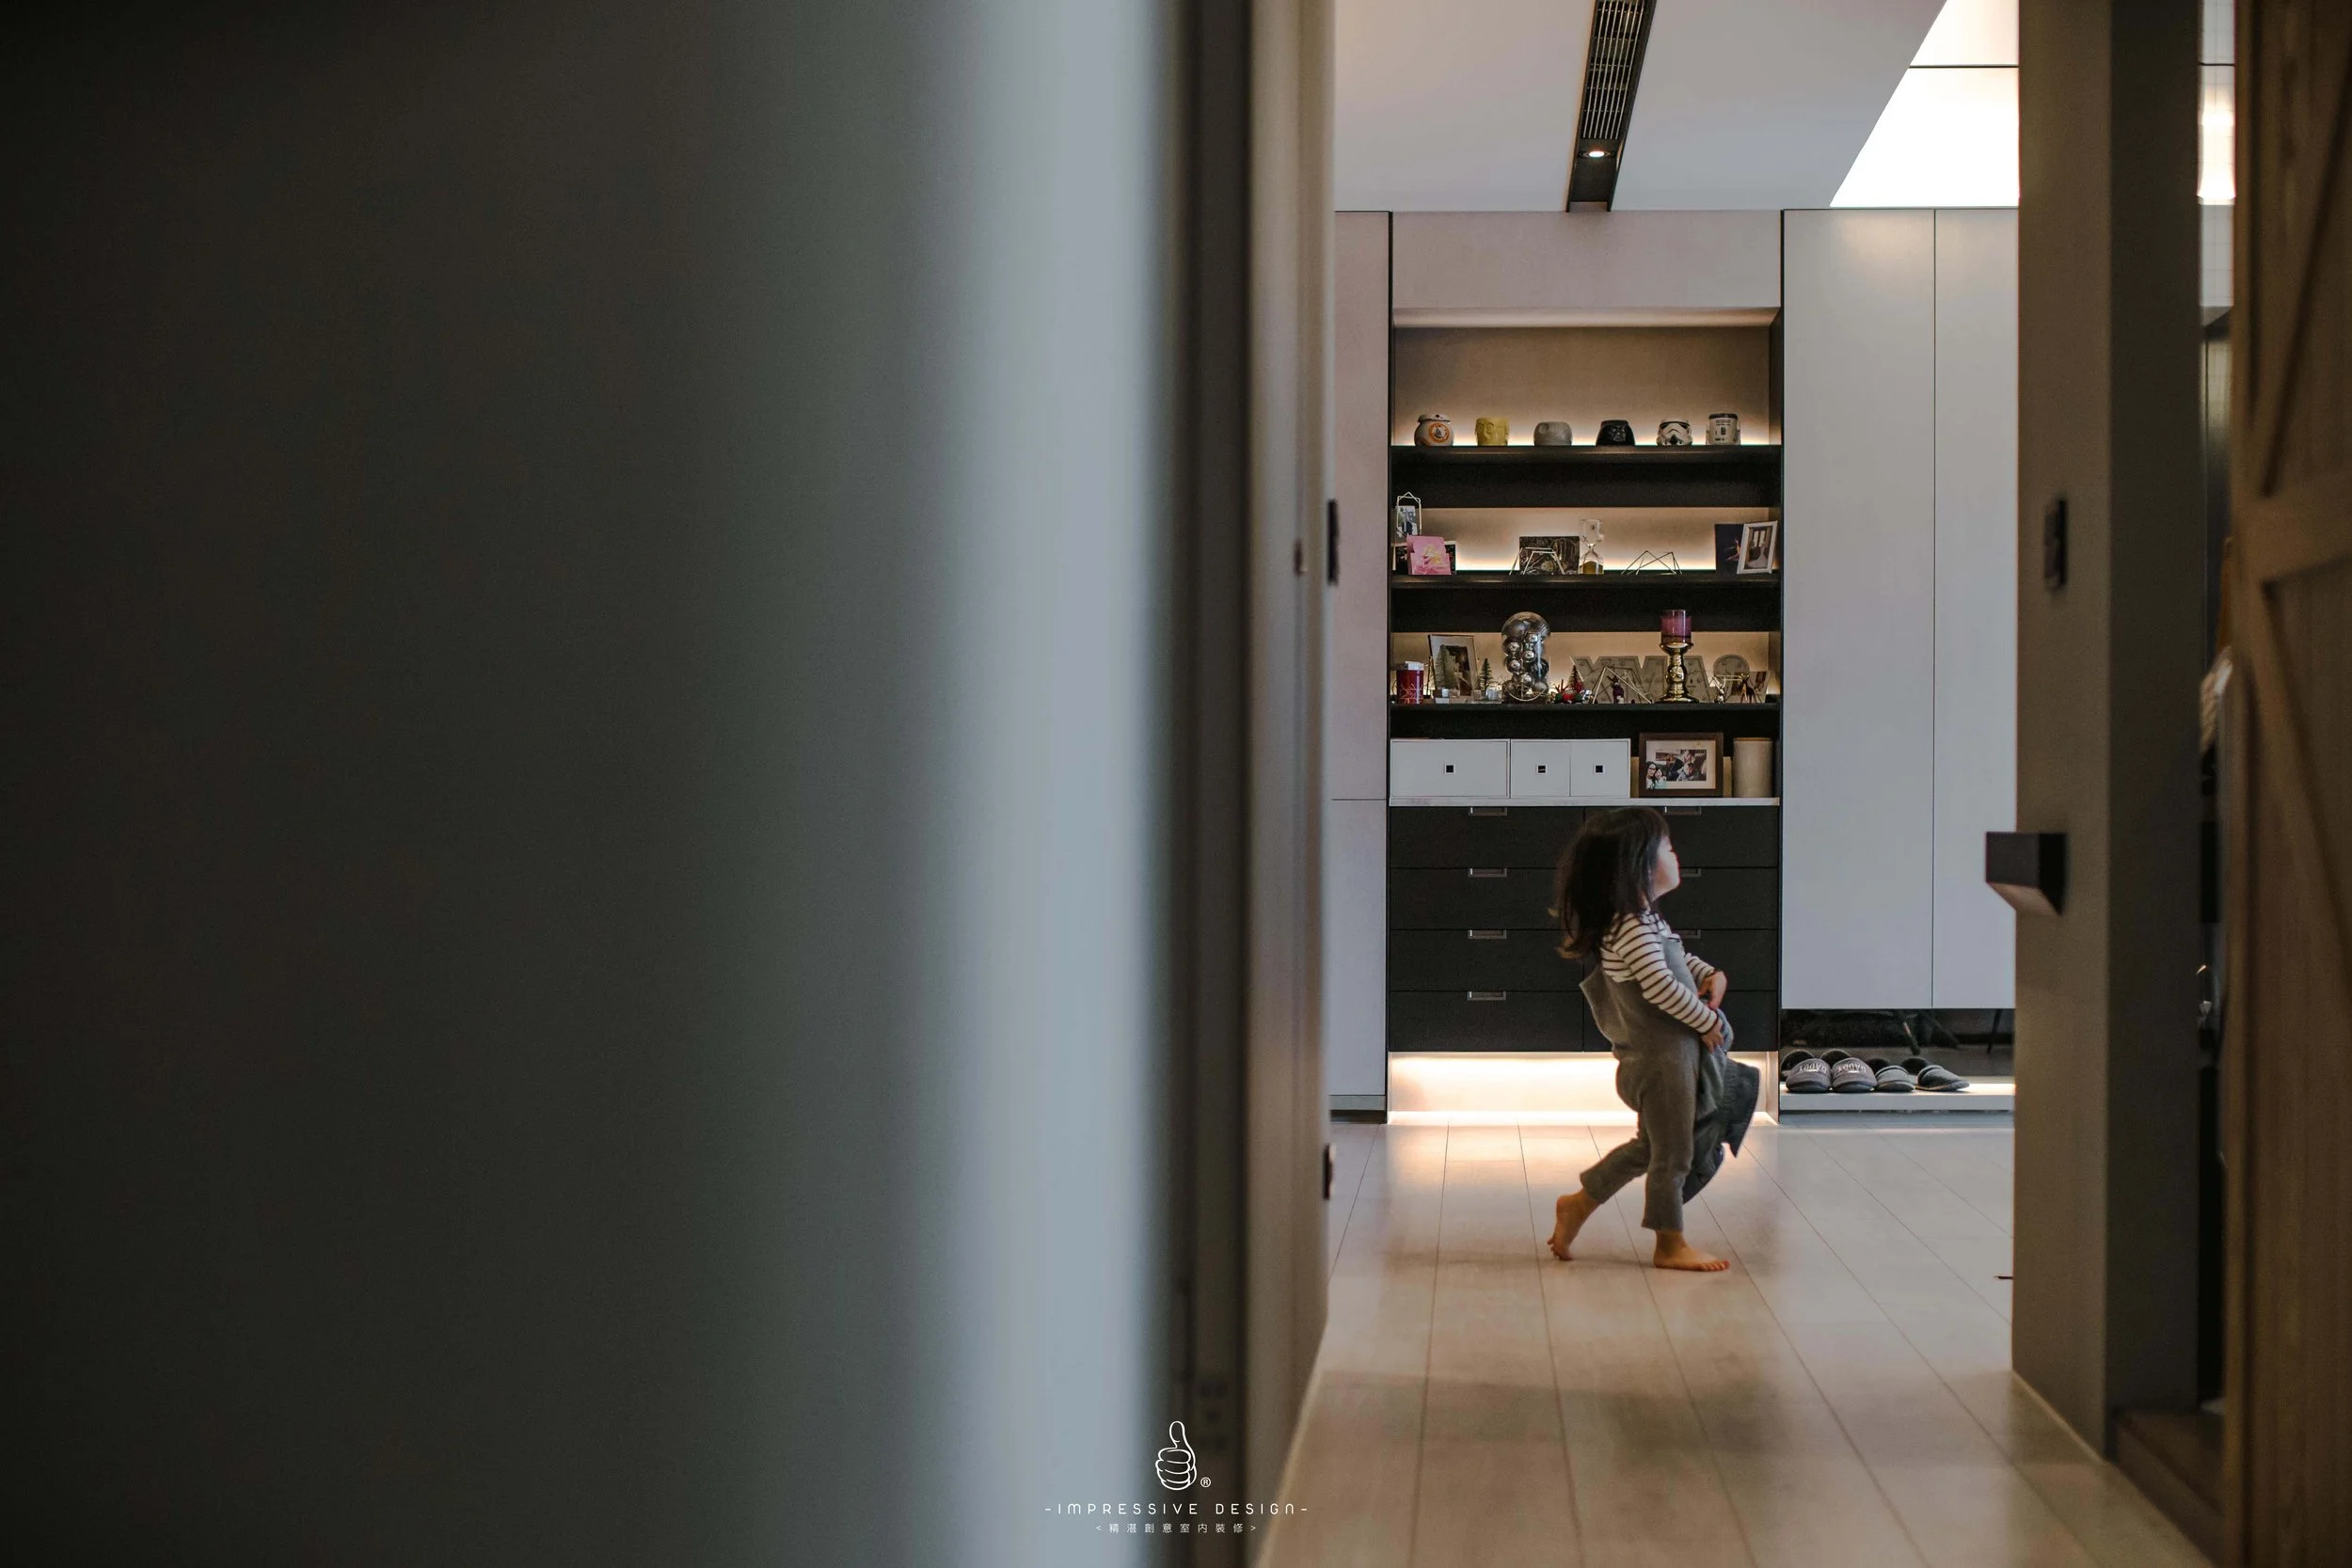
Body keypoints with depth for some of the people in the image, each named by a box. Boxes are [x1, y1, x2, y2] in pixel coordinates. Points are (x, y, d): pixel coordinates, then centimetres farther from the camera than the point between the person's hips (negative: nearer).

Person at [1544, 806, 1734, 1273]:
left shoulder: (1642, 920, 9)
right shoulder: (1635, 928, -24)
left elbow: (1678, 957, 22)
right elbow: (1661, 986, -28)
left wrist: (1710, 973, 4)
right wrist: (1707, 1021, -16)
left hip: (1651, 1054, 10)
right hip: (1663, 1058, -10)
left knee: (1648, 1145, 22)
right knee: (1672, 1153, 4)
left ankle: (1580, 1201, 30)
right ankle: (1670, 1244, 17)